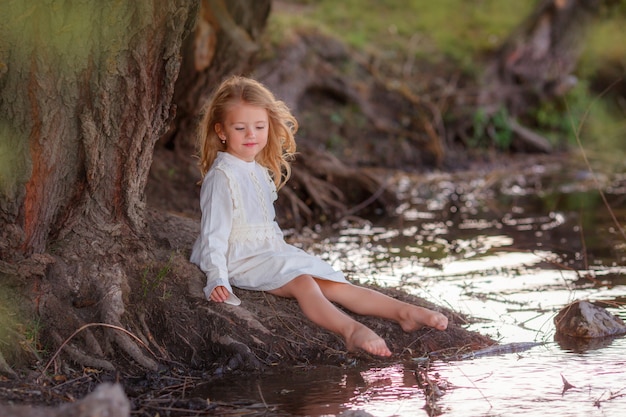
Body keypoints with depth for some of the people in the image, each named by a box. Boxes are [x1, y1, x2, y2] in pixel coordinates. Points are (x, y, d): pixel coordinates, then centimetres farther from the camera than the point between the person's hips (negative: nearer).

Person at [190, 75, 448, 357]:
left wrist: (285, 253, 24)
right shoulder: (221, 177, -11)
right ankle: (350, 330, -50)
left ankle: (405, 312, -12)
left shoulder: (261, 173, 17)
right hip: (242, 260, -8)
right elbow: (214, 233, -16)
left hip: (271, 252, 8)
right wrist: (217, 280, -25)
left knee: (333, 284, -4)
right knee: (302, 281, -30)